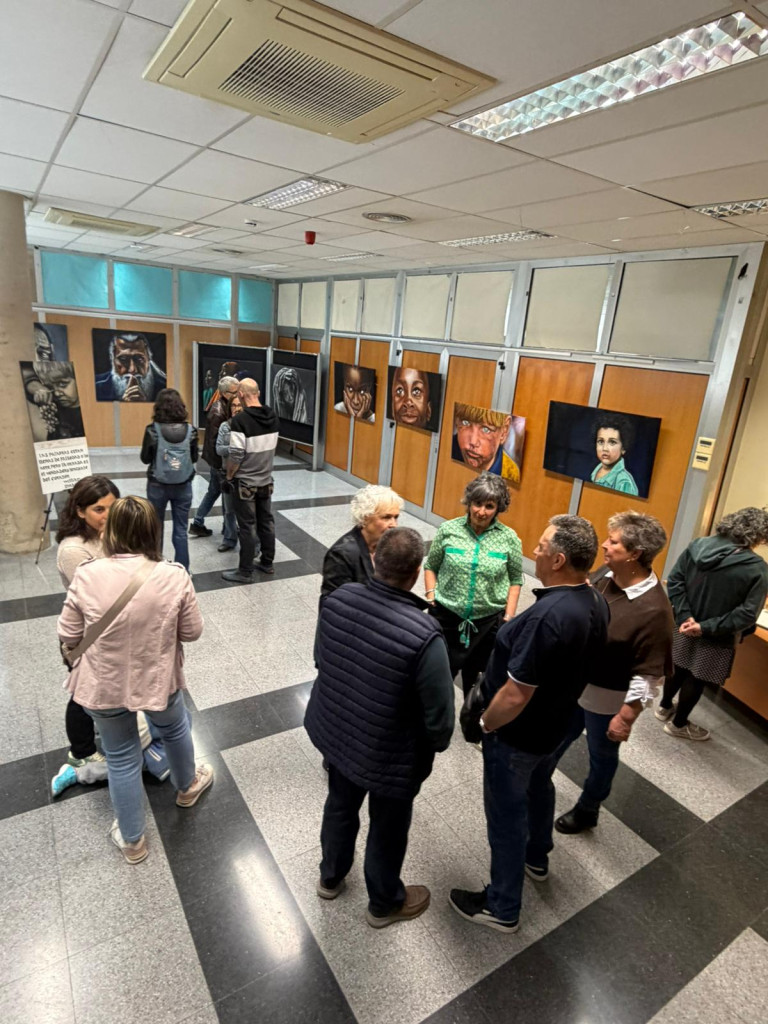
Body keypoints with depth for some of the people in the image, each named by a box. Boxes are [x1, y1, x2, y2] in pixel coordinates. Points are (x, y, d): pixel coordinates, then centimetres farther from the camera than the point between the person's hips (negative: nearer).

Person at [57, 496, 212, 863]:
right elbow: (192, 632, -10)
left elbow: (68, 635, -8)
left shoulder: (87, 575, -20)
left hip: (104, 685, 1)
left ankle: (132, 841, 40)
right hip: (158, 680, 0)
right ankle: (187, 787, 57)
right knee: (174, 729, 31)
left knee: (122, 758, 21)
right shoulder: (175, 577, -21)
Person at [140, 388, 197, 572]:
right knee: (181, 530, 9)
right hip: (183, 486, 1)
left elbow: (145, 458, -3)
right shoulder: (190, 430, -7)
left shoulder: (152, 430, -12)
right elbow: (194, 458, 2)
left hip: (157, 486, -1)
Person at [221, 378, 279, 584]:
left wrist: (229, 476, -4)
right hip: (266, 481, 6)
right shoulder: (273, 417, 0)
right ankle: (267, 563, 28)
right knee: (266, 522, 15)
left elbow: (236, 455, -20)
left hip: (245, 483, -6)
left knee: (247, 527, 2)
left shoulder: (240, 419, -20)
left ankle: (245, 572, 12)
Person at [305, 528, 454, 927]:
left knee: (340, 805, 32)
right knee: (387, 831, 23)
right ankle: (384, 904, 51)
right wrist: (438, 744, 0)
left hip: (333, 731, 5)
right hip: (390, 756, -5)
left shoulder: (338, 597, -18)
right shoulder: (424, 635, -35)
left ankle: (330, 877, 58)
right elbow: (439, 714, -23)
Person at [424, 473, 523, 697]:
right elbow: (430, 566, 6)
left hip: (489, 621, 0)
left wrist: (509, 615, -3)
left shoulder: (509, 538, -6)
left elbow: (516, 579, 3)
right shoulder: (449, 530, -6)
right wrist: (431, 595, -5)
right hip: (446, 616, 0)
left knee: (475, 678, 16)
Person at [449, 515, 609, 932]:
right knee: (539, 786, 32)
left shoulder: (547, 617, -37)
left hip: (516, 734, -8)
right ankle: (537, 853, 58)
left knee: (507, 814, 12)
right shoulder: (596, 602, -9)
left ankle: (502, 907, 34)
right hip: (553, 723, 8)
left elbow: (515, 695, -31)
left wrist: (485, 723, -13)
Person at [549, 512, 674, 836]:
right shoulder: (605, 574, -9)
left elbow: (648, 674, -23)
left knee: (601, 756, 21)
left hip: (607, 698, -6)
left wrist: (627, 717, -18)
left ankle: (587, 810, 45)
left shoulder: (653, 610, -30)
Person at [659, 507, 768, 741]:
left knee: (679, 667, 26)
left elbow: (674, 580, -10)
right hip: (716, 639, -4)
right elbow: (747, 615, -22)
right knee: (696, 679, 16)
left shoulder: (698, 545, -10)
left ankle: (665, 707, 48)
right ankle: (678, 724, 35)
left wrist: (685, 616, -12)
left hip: (685, 627, 4)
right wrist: (707, 627, -20)